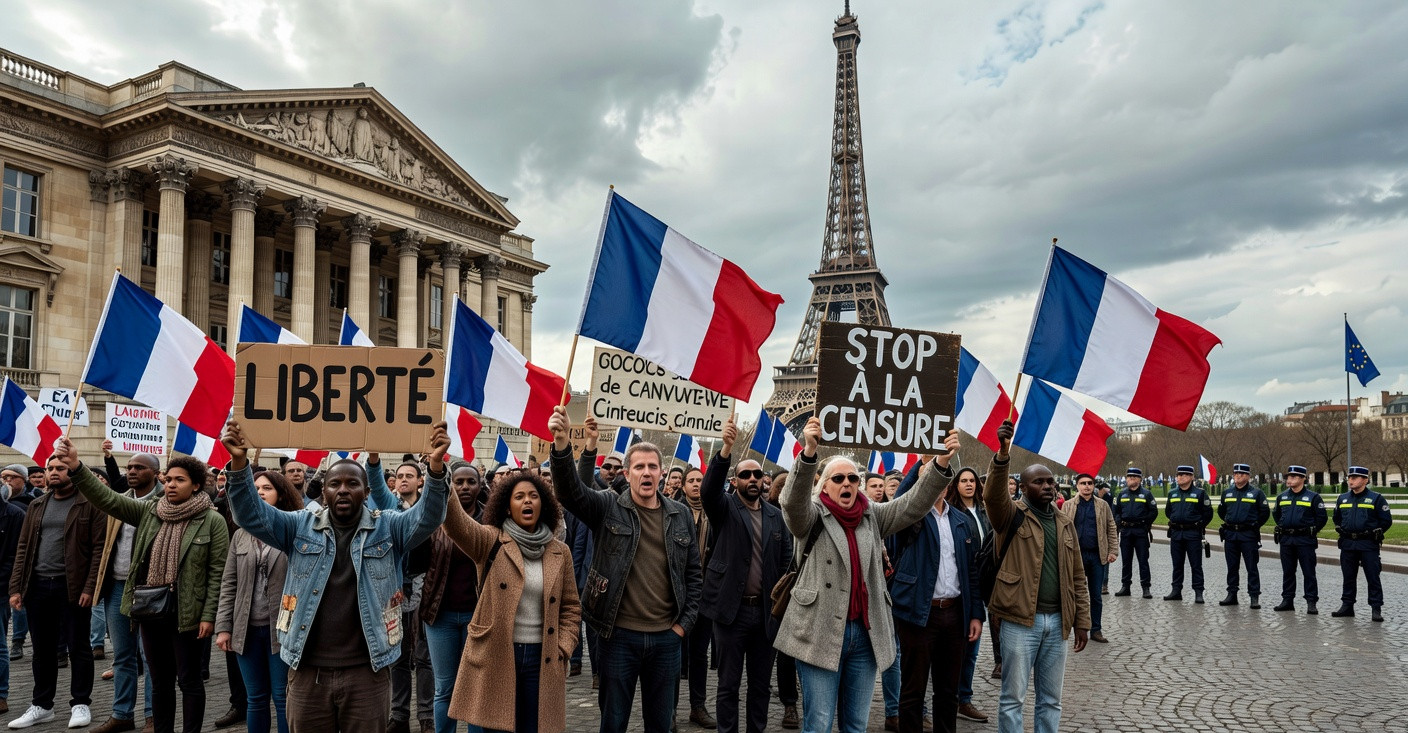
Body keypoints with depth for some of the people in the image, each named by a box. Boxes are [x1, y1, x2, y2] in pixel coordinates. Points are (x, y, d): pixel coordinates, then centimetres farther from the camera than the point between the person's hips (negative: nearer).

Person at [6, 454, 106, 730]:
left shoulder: (89, 505, -5)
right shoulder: (37, 506, 13)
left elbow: (99, 548, -10)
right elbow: (23, 548, 12)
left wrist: (90, 587, -16)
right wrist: (16, 587, 4)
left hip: (72, 586, -5)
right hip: (37, 585, 5)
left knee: (77, 646, 3)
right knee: (43, 649, 14)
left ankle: (80, 704, 12)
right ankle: (42, 705, 25)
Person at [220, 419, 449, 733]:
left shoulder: (388, 528, 1)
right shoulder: (301, 526, 6)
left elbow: (428, 516, -14)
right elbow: (252, 515, -4)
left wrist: (436, 465, -32)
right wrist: (239, 462, -21)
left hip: (367, 671, -1)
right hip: (307, 670, 2)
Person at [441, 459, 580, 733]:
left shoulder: (560, 552, 5)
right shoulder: (491, 541, -3)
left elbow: (570, 607, 12)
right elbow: (458, 524, -24)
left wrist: (563, 650, -1)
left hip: (541, 658, 2)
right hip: (494, 656, -2)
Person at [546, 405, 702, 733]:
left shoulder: (680, 515, 4)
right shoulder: (608, 507, -4)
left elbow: (693, 573, 10)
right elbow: (570, 491, -23)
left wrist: (684, 622, 3)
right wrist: (562, 444, -40)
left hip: (666, 637, 2)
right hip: (619, 635, -2)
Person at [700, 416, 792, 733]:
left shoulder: (776, 515, 8)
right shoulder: (724, 508, -3)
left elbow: (787, 557, 12)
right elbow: (709, 489, -23)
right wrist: (726, 448, -37)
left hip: (765, 610, 3)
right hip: (731, 608, -3)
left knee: (760, 683, 14)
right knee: (728, 684, 6)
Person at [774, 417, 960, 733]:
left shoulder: (873, 517, 10)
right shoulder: (812, 517, -2)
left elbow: (914, 504, -2)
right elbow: (793, 501, -23)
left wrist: (941, 463, -18)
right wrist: (808, 453, -41)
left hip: (865, 632, 4)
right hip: (821, 632, -4)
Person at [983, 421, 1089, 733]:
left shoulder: (1065, 523, 12)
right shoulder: (1012, 515, -4)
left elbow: (1077, 577, 15)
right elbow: (994, 494, -27)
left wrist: (1082, 621, 10)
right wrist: (1003, 454, -43)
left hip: (1057, 620, 5)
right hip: (1020, 620, -5)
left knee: (1051, 698, 14)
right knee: (1013, 696, 2)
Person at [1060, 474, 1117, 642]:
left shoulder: (1103, 505, 6)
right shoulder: (1068, 506, 2)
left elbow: (1111, 529, 8)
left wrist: (1112, 551, 1)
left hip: (1097, 556, 1)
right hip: (1076, 555, -1)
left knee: (1096, 595, 9)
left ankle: (1095, 630, 19)